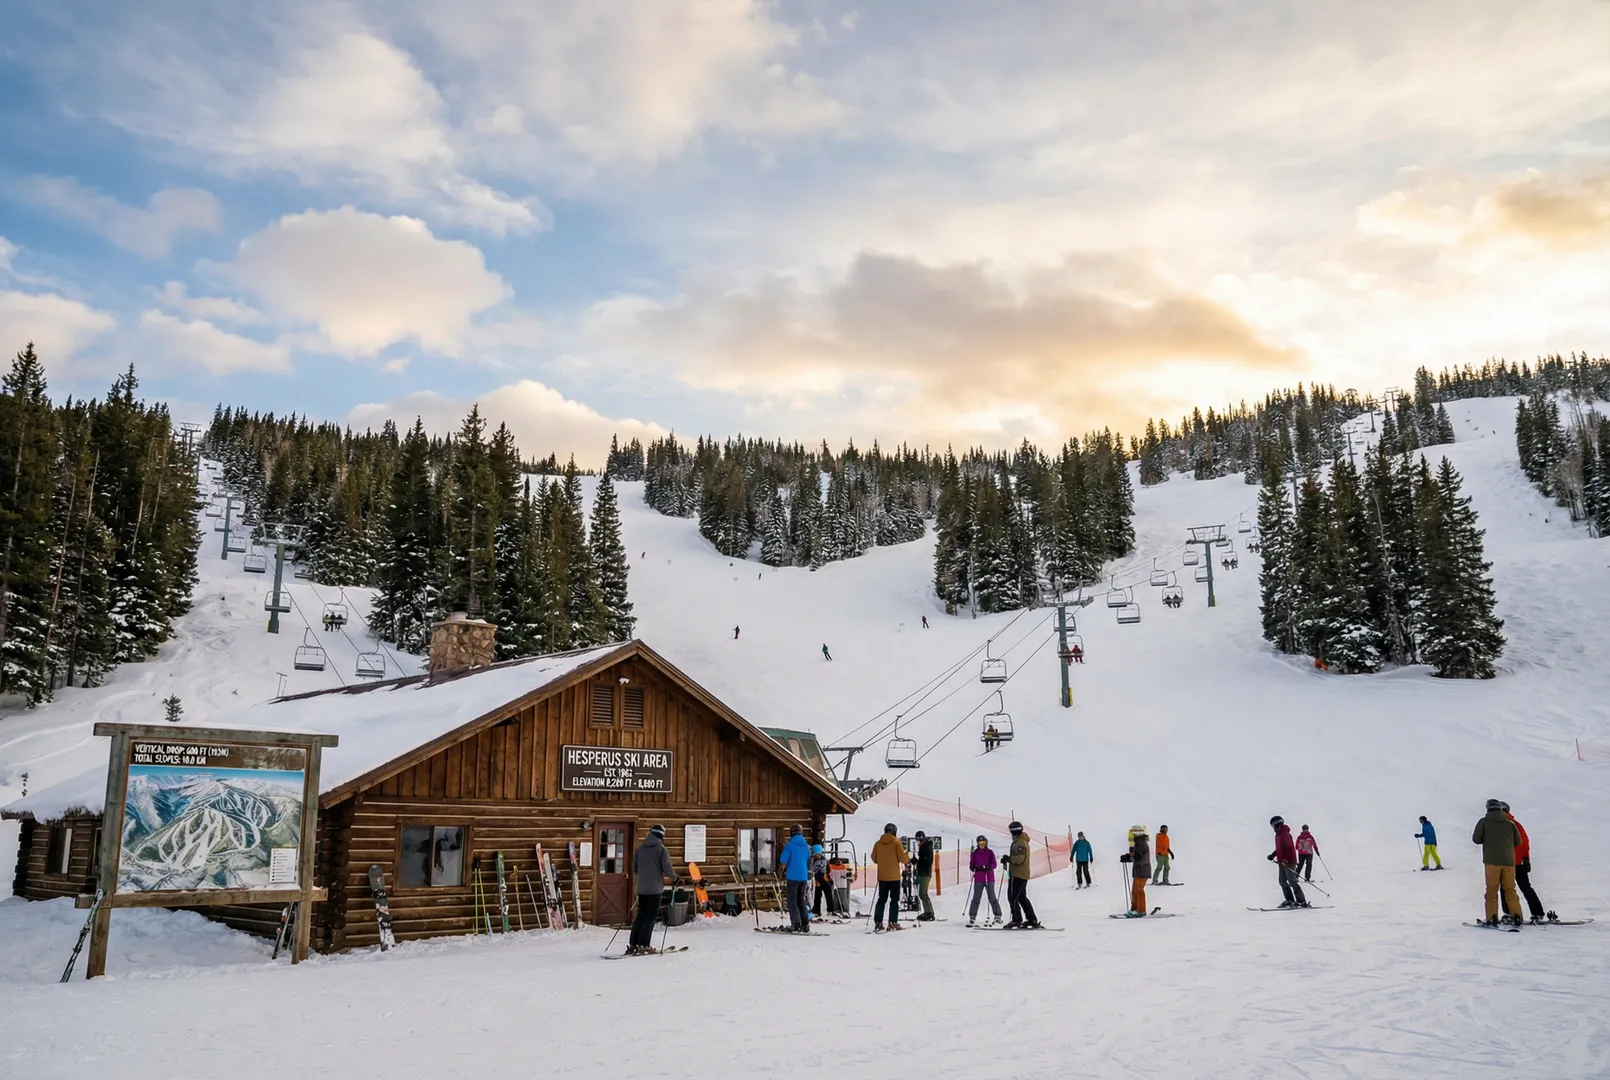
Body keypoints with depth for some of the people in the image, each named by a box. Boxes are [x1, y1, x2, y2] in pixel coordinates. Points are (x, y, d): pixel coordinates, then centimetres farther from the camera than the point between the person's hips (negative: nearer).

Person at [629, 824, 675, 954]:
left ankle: (633, 944, 12)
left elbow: (634, 869, 13)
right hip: (655, 888, -5)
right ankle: (643, 946, -3)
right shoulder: (661, 848, -9)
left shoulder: (640, 848, 7)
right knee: (650, 917, 0)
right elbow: (667, 869, -12)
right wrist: (675, 878, 6)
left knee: (641, 915, 13)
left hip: (641, 888, 5)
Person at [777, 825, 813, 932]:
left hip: (793, 876, -5)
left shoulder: (790, 845, -7)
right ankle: (805, 925, 8)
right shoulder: (806, 846, 10)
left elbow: (783, 861, -9)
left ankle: (796, 924, -9)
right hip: (804, 877, 5)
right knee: (801, 900, 14)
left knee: (792, 901, 0)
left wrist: (782, 870, 12)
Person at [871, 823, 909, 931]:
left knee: (882, 899, 11)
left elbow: (874, 858, 8)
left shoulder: (878, 843, 3)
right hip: (894, 877, -4)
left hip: (882, 876, 4)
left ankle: (878, 922, 5)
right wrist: (908, 858, 11)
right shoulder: (896, 842, -8)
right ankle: (892, 922, -3)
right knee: (894, 899, 3)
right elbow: (903, 858, -11)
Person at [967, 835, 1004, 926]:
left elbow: (994, 864, -3)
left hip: (989, 878, -1)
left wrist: (987, 867, -22)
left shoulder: (990, 852, 2)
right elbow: (971, 865, 8)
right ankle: (972, 916, 2)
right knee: (976, 898, -2)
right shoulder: (974, 853, 6)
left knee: (992, 897, 0)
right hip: (978, 879, 1)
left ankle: (998, 916, 12)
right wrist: (973, 867, -15)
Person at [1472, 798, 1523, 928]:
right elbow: (1518, 841, 9)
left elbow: (1476, 839, -2)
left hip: (1492, 861, -3)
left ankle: (1492, 918, -5)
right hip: (1508, 861, 3)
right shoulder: (1510, 823, 4)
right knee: (1510, 889, 12)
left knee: (1492, 890, 2)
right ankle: (1516, 917, 8)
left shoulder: (1484, 822, -3)